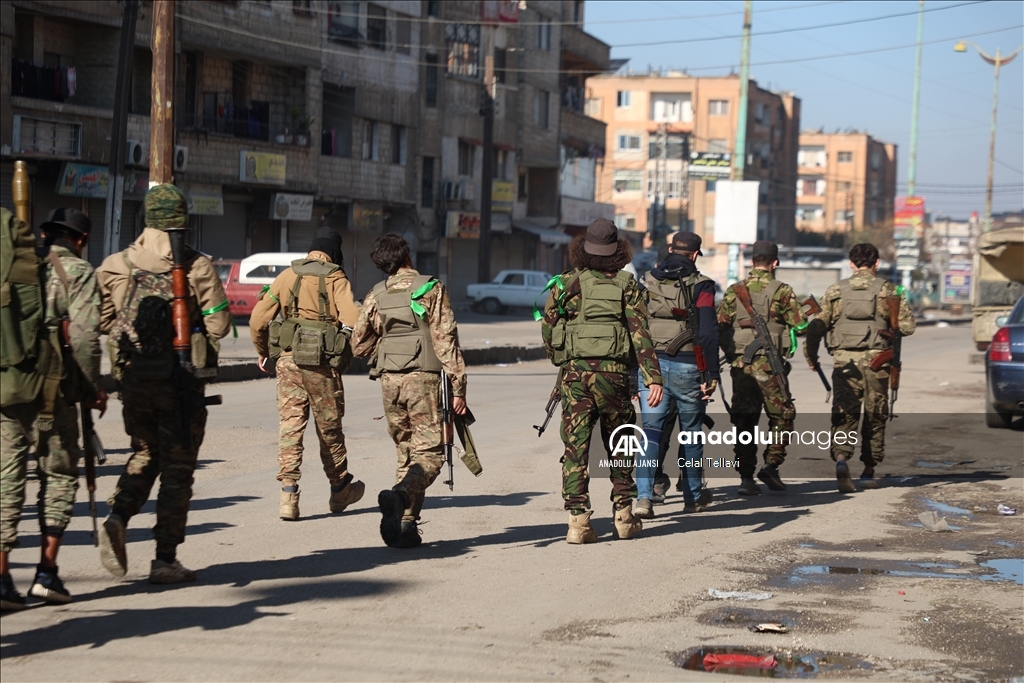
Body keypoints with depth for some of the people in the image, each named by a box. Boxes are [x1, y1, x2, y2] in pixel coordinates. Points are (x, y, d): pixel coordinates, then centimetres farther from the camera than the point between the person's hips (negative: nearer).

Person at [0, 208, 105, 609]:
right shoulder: (78, 273, -1)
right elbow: (83, 336, -11)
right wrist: (93, 387, -2)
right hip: (54, 385, -3)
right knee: (59, 474, 10)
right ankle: (47, 572, 5)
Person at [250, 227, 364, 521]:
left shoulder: (286, 276, 8)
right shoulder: (335, 279, -4)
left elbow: (258, 319, 8)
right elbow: (353, 320, -18)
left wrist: (263, 351, 23)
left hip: (287, 361, 3)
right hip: (322, 364, -3)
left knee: (290, 425, 4)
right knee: (329, 427, 11)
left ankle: (288, 495, -6)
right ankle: (340, 490, 28)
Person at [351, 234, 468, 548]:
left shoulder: (376, 296, 9)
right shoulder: (431, 289, -3)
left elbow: (359, 345, 12)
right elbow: (445, 340, -9)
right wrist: (458, 387, -8)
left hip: (389, 381, 5)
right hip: (424, 378, -5)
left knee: (406, 452, 14)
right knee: (429, 453, -2)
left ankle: (405, 526, 8)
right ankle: (399, 496, -30)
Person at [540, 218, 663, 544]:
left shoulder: (566, 284, 7)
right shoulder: (626, 285, 3)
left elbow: (547, 330, 10)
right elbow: (640, 332, -6)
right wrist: (653, 378, -11)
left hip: (574, 371, 1)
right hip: (613, 371, -1)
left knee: (575, 447, 1)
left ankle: (577, 519, -7)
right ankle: (623, 515, 18)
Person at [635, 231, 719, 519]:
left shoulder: (647, 282, 7)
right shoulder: (700, 285, -4)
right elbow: (708, 333, -12)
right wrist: (712, 374, -8)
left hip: (651, 365, 2)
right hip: (687, 366, -2)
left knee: (651, 430, 1)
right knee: (691, 431, 13)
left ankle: (644, 497, -14)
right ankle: (693, 497, 26)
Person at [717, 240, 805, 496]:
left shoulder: (733, 291, 6)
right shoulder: (781, 291, -4)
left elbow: (720, 327, 6)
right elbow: (800, 325, -4)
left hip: (739, 363, 4)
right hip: (768, 364, -4)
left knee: (744, 421, 7)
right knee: (782, 416, 10)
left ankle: (746, 477, 5)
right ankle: (771, 465, -1)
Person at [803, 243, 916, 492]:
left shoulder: (835, 291, 7)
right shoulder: (888, 291, 3)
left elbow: (816, 326, 2)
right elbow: (908, 325, -2)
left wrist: (811, 356, 12)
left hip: (844, 361, 1)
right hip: (875, 361, 0)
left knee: (844, 414, 1)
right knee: (874, 417, 12)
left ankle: (841, 459, -24)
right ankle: (868, 472, 19)